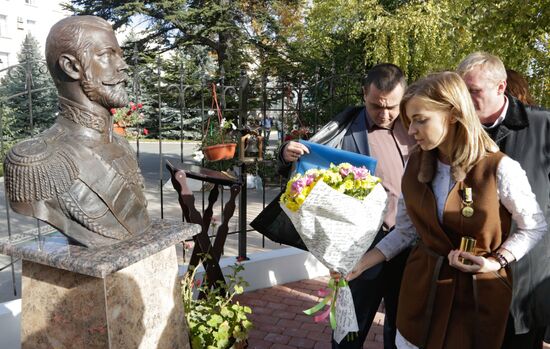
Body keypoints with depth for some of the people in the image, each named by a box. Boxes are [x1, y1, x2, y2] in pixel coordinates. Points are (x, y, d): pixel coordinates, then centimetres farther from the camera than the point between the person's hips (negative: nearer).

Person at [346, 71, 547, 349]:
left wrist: (496, 262, -16)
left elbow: (535, 227, -2)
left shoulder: (500, 169, -17)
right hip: (421, 288, 4)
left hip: (478, 294, -3)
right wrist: (363, 261, -5)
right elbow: (405, 230, 4)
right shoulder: (415, 165, -4)